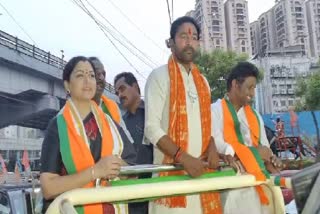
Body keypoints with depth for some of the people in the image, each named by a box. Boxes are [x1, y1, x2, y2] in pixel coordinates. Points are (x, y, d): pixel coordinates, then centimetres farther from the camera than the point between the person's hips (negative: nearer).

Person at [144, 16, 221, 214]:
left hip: (201, 168, 6)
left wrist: (212, 148, -1)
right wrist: (183, 157, -20)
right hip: (172, 169, -5)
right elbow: (152, 127, -12)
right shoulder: (160, 76, -4)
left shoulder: (202, 80, 15)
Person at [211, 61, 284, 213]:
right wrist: (255, 152, -8)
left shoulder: (254, 115, 19)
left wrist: (269, 159, -4)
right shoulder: (216, 110, -2)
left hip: (257, 180, 6)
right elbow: (217, 146, -13)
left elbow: (264, 147, 20)